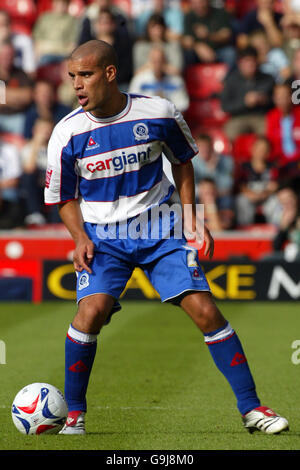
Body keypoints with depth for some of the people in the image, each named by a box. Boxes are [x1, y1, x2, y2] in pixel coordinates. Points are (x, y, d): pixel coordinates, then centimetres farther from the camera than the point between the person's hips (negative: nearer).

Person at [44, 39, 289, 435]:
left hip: (158, 227, 1)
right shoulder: (68, 133, -8)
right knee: (93, 308, -24)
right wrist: (81, 237, -12)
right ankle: (74, 414, -7)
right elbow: (64, 197, 4)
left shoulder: (159, 113, -8)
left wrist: (192, 219, 4)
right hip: (102, 235, 0)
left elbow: (182, 160, 11)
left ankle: (251, 408, 0)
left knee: (204, 310, -10)